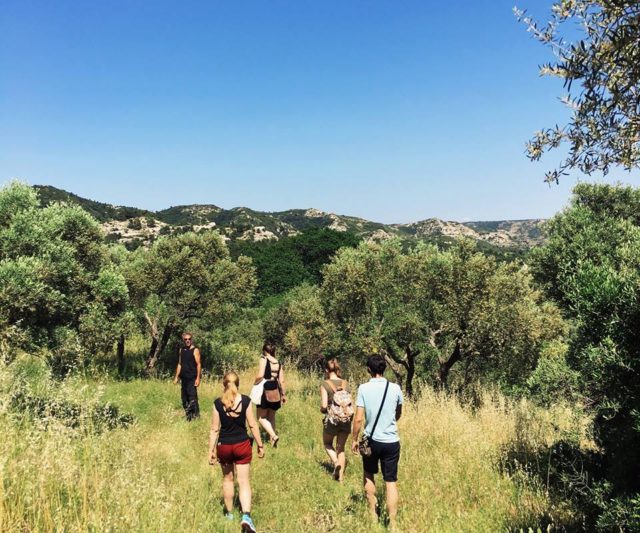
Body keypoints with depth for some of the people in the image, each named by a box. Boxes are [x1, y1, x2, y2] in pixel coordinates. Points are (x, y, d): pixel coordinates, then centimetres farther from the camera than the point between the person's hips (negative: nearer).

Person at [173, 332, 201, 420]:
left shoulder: (195, 350, -6)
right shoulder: (181, 350, 12)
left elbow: (198, 364, -9)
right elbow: (179, 364, 17)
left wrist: (198, 378, -15)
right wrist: (176, 377, 13)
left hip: (192, 378, -6)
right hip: (184, 378, 7)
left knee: (192, 397, -12)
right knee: (184, 398, 10)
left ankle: (196, 415, -7)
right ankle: (187, 415, 19)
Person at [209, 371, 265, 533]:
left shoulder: (218, 403, -10)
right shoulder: (246, 401, -10)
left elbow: (215, 429, -6)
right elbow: (252, 425, -7)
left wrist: (211, 450, 2)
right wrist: (260, 445, 4)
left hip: (224, 446, 1)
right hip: (242, 445, -1)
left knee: (227, 479, 20)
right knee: (244, 481, 5)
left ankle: (229, 513, 33)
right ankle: (246, 515, -11)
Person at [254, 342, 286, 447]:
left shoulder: (264, 359, -8)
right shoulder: (279, 363, 6)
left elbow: (260, 376, -21)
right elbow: (281, 381, 6)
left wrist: (255, 383, -2)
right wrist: (283, 394, 15)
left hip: (265, 392, -5)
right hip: (276, 392, 5)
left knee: (261, 417, 8)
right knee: (271, 416, 22)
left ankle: (273, 435, -10)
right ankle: (271, 438, 26)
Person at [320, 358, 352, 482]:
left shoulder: (325, 384, -9)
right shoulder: (346, 384, 2)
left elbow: (324, 406, -15)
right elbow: (351, 404, 1)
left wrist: (322, 410, 7)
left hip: (332, 419, -3)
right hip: (346, 419, 3)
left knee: (327, 443, 22)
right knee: (341, 448, 17)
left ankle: (336, 462, -3)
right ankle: (340, 476, 17)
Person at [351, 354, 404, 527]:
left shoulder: (363, 388, -10)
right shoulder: (395, 388, -4)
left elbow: (358, 419, -11)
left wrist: (354, 440, 3)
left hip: (372, 440, -1)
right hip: (392, 441, 1)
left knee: (368, 475, 23)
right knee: (391, 482, 9)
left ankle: (373, 514, 30)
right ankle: (392, 523, 9)